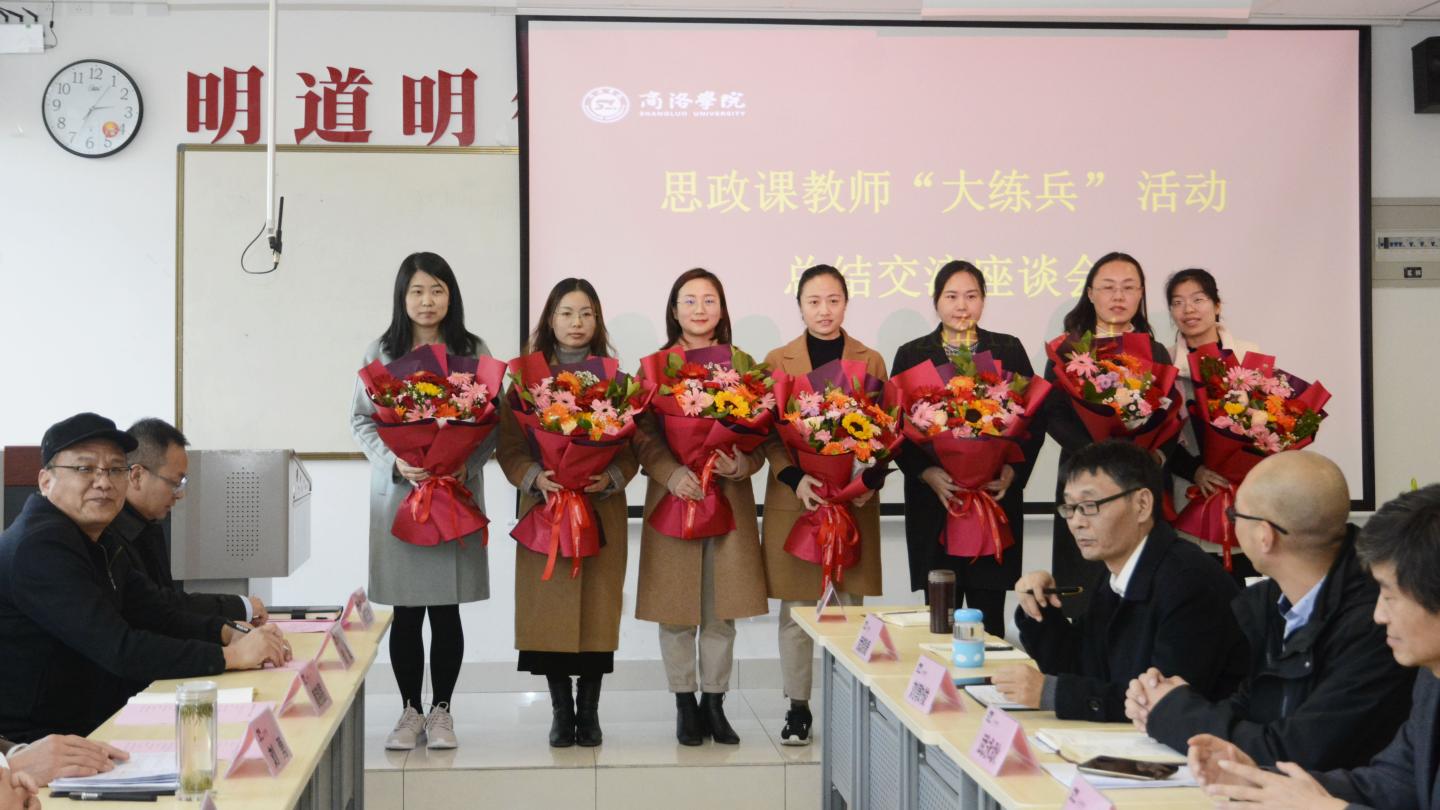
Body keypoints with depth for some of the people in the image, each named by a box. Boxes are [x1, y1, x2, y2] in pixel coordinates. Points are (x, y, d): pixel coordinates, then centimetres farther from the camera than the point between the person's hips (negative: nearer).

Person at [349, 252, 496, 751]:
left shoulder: (473, 352, 4)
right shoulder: (380, 352, 5)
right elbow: (361, 419, 4)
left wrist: (467, 466, -14)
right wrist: (396, 463, -12)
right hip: (397, 491, 0)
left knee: (447, 608, 5)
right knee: (406, 611, 5)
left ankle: (441, 711, 18)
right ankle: (410, 711, 18)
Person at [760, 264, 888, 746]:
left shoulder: (871, 361, 7)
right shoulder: (778, 361, 5)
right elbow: (770, 434, 1)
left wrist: (871, 481, -11)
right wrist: (795, 479, -15)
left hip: (855, 500, 1)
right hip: (793, 498, 0)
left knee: (849, 606, 5)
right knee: (795, 609, 3)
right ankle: (797, 707, 14)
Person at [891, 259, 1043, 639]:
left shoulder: (1010, 350, 8)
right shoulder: (911, 355, 7)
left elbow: (1035, 419, 6)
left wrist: (1013, 470, -9)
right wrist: (926, 472, -13)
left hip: (996, 497, 0)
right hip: (933, 502, 0)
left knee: (989, 615, 2)